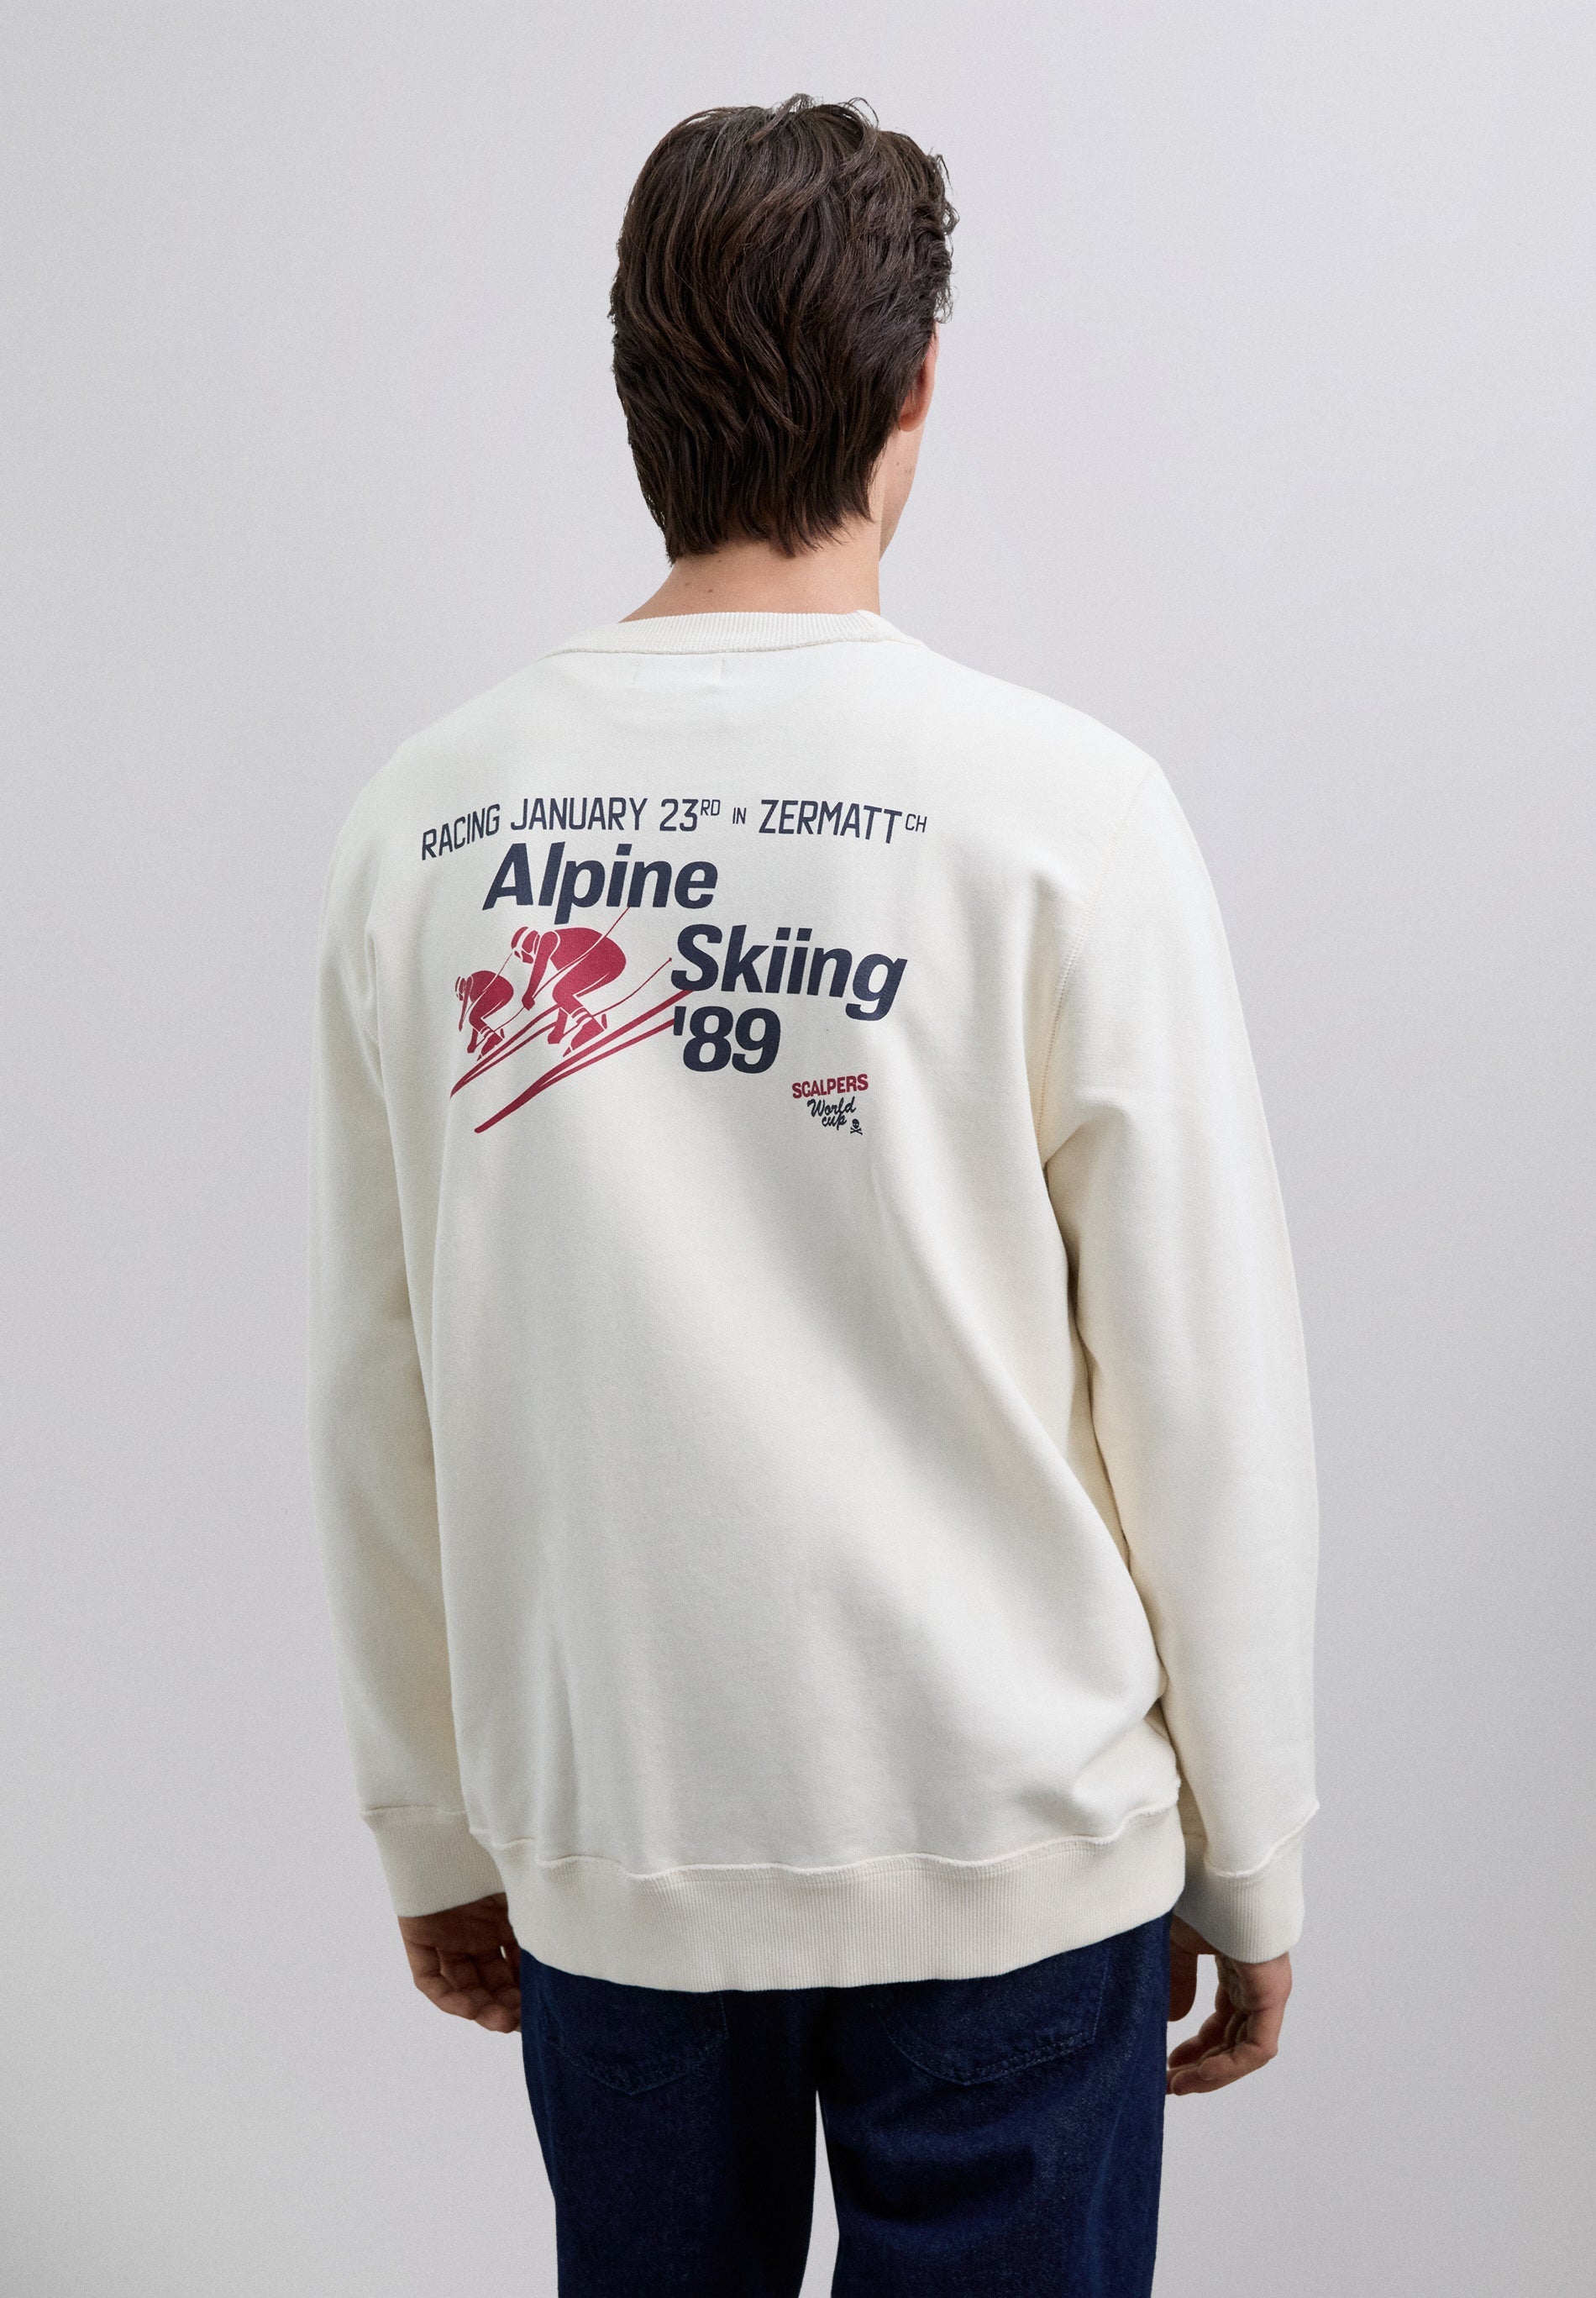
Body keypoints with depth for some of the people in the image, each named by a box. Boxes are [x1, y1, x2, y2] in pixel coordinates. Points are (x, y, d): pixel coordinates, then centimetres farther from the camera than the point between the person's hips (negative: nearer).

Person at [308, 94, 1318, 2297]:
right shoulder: (1058, 808, -12)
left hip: (600, 1859, 3)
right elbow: (1203, 1392, -9)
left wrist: (434, 1829, 14)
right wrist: (1247, 1859, 4)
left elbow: (374, 1407, 2)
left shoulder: (428, 818, -3)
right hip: (1009, 1851, -2)